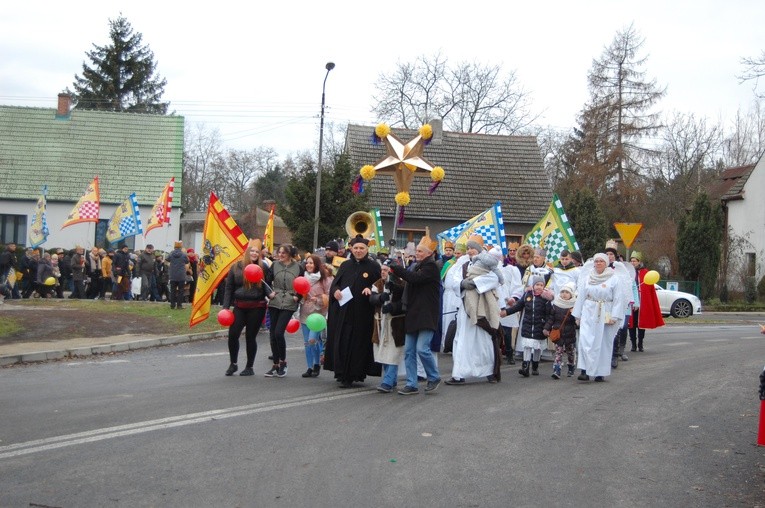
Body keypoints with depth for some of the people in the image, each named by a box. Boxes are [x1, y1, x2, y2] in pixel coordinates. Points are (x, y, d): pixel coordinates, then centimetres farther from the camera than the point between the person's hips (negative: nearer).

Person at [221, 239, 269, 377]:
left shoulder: (263, 267, 1)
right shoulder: (236, 267, 5)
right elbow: (229, 288, 7)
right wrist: (226, 306, 2)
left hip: (257, 307, -2)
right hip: (239, 306, 2)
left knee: (251, 337, 5)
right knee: (233, 334, -5)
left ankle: (249, 367, 18)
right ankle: (233, 364, 15)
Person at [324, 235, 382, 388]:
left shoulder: (373, 267, 1)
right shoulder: (345, 266, 12)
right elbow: (335, 283, 13)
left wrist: (370, 289, -21)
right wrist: (335, 290, -9)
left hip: (362, 314, -3)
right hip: (342, 311, 3)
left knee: (357, 344, 0)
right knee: (341, 343, 3)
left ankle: (350, 376, 6)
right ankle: (342, 373, 11)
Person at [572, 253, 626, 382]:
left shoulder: (614, 279, -2)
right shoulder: (587, 278, 9)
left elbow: (618, 299, -5)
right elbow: (581, 297, 13)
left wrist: (614, 317, -12)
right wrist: (577, 315, 11)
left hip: (605, 316, -2)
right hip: (588, 314, 2)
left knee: (604, 344, 4)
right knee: (585, 341, -10)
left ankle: (600, 373, 12)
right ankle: (585, 371, -11)